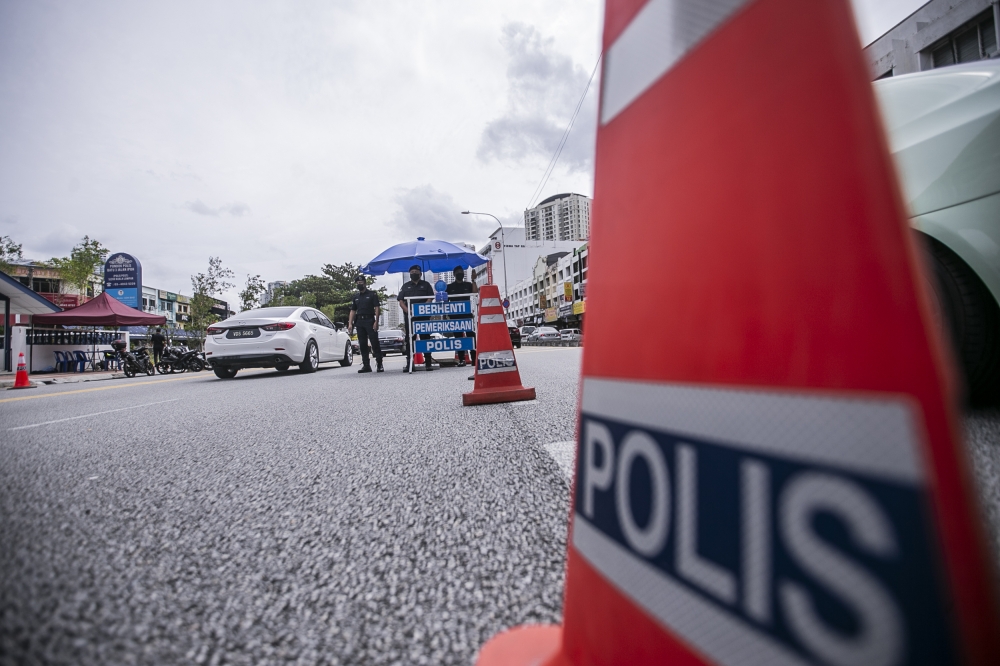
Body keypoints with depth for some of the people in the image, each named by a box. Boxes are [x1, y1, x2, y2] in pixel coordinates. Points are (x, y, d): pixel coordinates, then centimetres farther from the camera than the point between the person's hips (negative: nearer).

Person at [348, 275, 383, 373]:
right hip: (359, 322, 5)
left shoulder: (372, 294, 3)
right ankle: (366, 365, 10)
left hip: (370, 320, -5)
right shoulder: (355, 297, 17)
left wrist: (376, 322, -13)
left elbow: (377, 308, -3)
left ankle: (379, 365, -5)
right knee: (362, 345, 5)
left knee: (375, 343, -8)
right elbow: (353, 311, 17)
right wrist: (350, 323, 5)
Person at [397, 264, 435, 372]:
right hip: (409, 316, 2)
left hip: (423, 315, -1)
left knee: (425, 338, 0)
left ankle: (428, 362, 3)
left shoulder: (425, 285, 13)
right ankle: (409, 363, 2)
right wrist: (407, 310, -10)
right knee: (408, 339, 0)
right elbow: (401, 301, 9)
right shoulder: (405, 286, 17)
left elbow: (430, 298, 2)